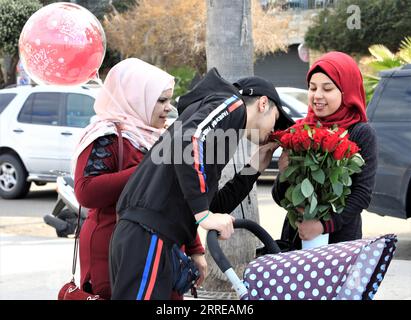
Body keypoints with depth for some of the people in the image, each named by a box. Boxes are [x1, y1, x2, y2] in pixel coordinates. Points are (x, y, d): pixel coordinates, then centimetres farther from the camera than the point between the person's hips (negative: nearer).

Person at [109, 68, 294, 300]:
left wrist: (255, 168, 29)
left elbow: (215, 206, 29)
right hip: (149, 235, -10)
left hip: (139, 233, 10)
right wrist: (203, 214, -18)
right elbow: (188, 140, -20)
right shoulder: (232, 104, 3)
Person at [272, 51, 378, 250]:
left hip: (341, 240, -3)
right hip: (295, 238, 3)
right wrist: (283, 173, -12)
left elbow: (363, 194, -11)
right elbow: (280, 199, 8)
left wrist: (324, 225, -21)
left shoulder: (361, 134, -4)